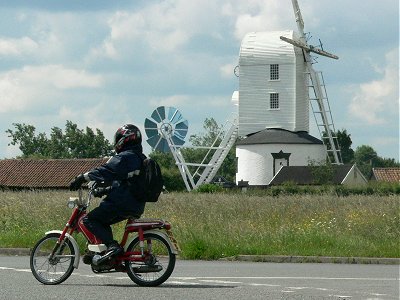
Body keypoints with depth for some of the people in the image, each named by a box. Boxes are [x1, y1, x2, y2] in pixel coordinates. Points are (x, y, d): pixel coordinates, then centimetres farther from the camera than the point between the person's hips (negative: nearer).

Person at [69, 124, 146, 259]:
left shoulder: (125, 157, -11)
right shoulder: (141, 158, 19)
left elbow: (105, 171, -22)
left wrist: (82, 178, -22)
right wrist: (105, 189, 28)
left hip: (121, 202, -10)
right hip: (137, 206, 10)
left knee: (90, 220, -9)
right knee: (102, 222, 23)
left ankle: (112, 246, -22)